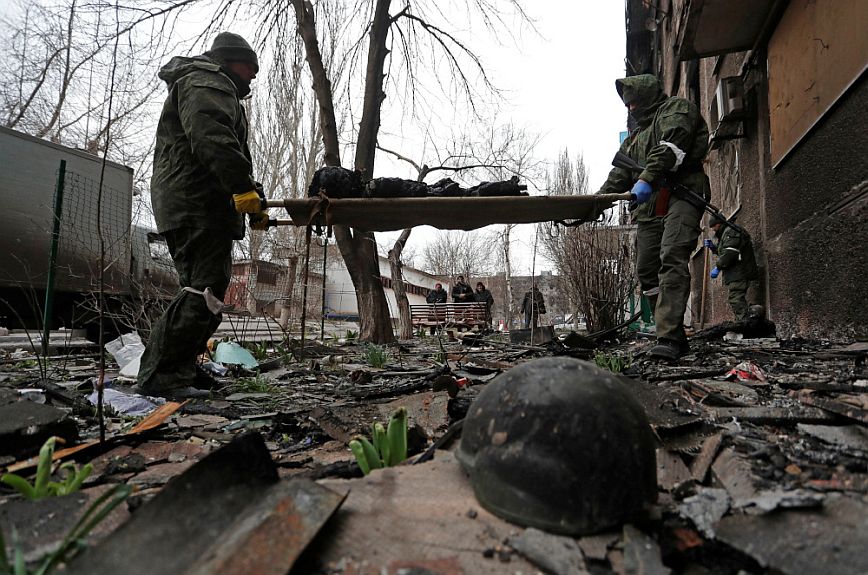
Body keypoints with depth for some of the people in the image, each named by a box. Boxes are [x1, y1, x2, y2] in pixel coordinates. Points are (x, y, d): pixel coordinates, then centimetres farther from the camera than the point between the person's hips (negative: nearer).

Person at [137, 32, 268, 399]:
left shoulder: (217, 90, 35)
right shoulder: (205, 82, 0)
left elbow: (225, 151, 29)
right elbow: (211, 136, -21)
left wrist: (253, 205, 19)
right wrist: (245, 189, -27)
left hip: (203, 210, 11)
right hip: (198, 206, -11)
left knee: (206, 290, 12)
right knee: (203, 290, -16)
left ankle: (182, 368, 18)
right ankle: (161, 376, -14)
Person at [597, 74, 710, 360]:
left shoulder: (677, 108, 12)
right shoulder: (634, 137, 34)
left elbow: (670, 147, -9)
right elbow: (620, 175, 21)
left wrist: (647, 179, -24)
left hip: (681, 194, -7)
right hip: (649, 208, 7)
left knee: (672, 259, -23)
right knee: (647, 271, -1)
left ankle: (668, 338, -30)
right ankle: (676, 337, 5)